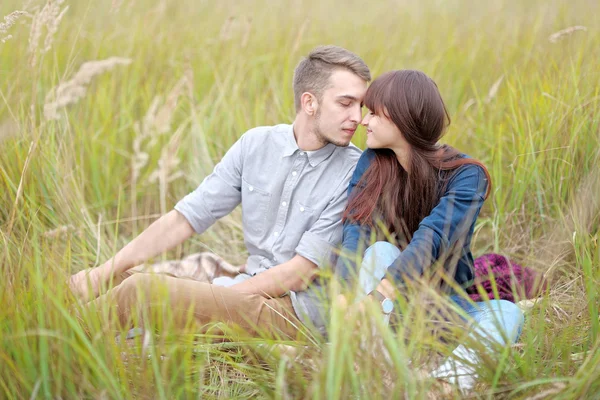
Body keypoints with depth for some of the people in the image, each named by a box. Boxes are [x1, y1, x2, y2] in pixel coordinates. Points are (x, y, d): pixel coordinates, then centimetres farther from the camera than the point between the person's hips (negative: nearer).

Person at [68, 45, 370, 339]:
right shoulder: (255, 144, 6)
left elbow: (301, 273, -11)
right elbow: (185, 218, 6)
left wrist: (215, 297, -13)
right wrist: (106, 270, -2)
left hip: (294, 310, -6)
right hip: (249, 289, 6)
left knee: (142, 289, -22)